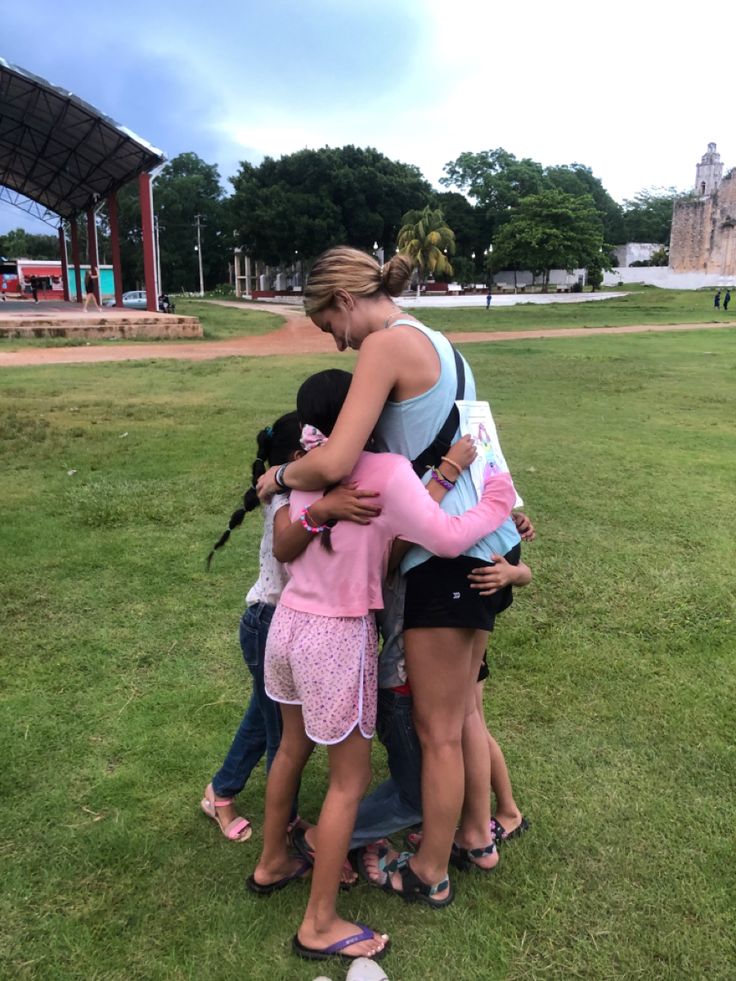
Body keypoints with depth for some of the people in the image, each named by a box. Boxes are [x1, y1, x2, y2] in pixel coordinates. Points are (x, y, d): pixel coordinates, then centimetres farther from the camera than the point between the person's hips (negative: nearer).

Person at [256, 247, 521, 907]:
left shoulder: (388, 344, -14)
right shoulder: (439, 345, 15)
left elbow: (335, 464, -23)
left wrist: (280, 475, -4)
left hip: (448, 556, -9)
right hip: (483, 546, 10)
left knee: (436, 731, 8)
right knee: (463, 710, 24)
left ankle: (430, 873, 29)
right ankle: (477, 833, 43)